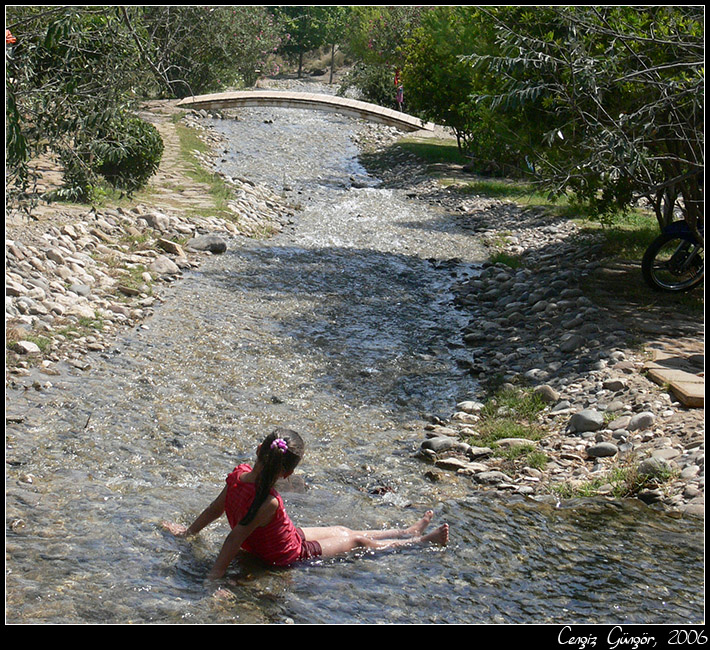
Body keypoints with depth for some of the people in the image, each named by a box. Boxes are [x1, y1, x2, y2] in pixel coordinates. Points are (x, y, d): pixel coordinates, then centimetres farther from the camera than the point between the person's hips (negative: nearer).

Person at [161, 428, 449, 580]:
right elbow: (235, 538, -38)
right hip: (290, 555, -8)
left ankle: (408, 531, 40)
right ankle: (419, 541, 30)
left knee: (341, 530, 22)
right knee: (357, 540, 10)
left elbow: (215, 508, -6)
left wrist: (190, 531, 9)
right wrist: (215, 576, -31)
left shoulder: (239, 474, -19)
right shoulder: (269, 503, -41)